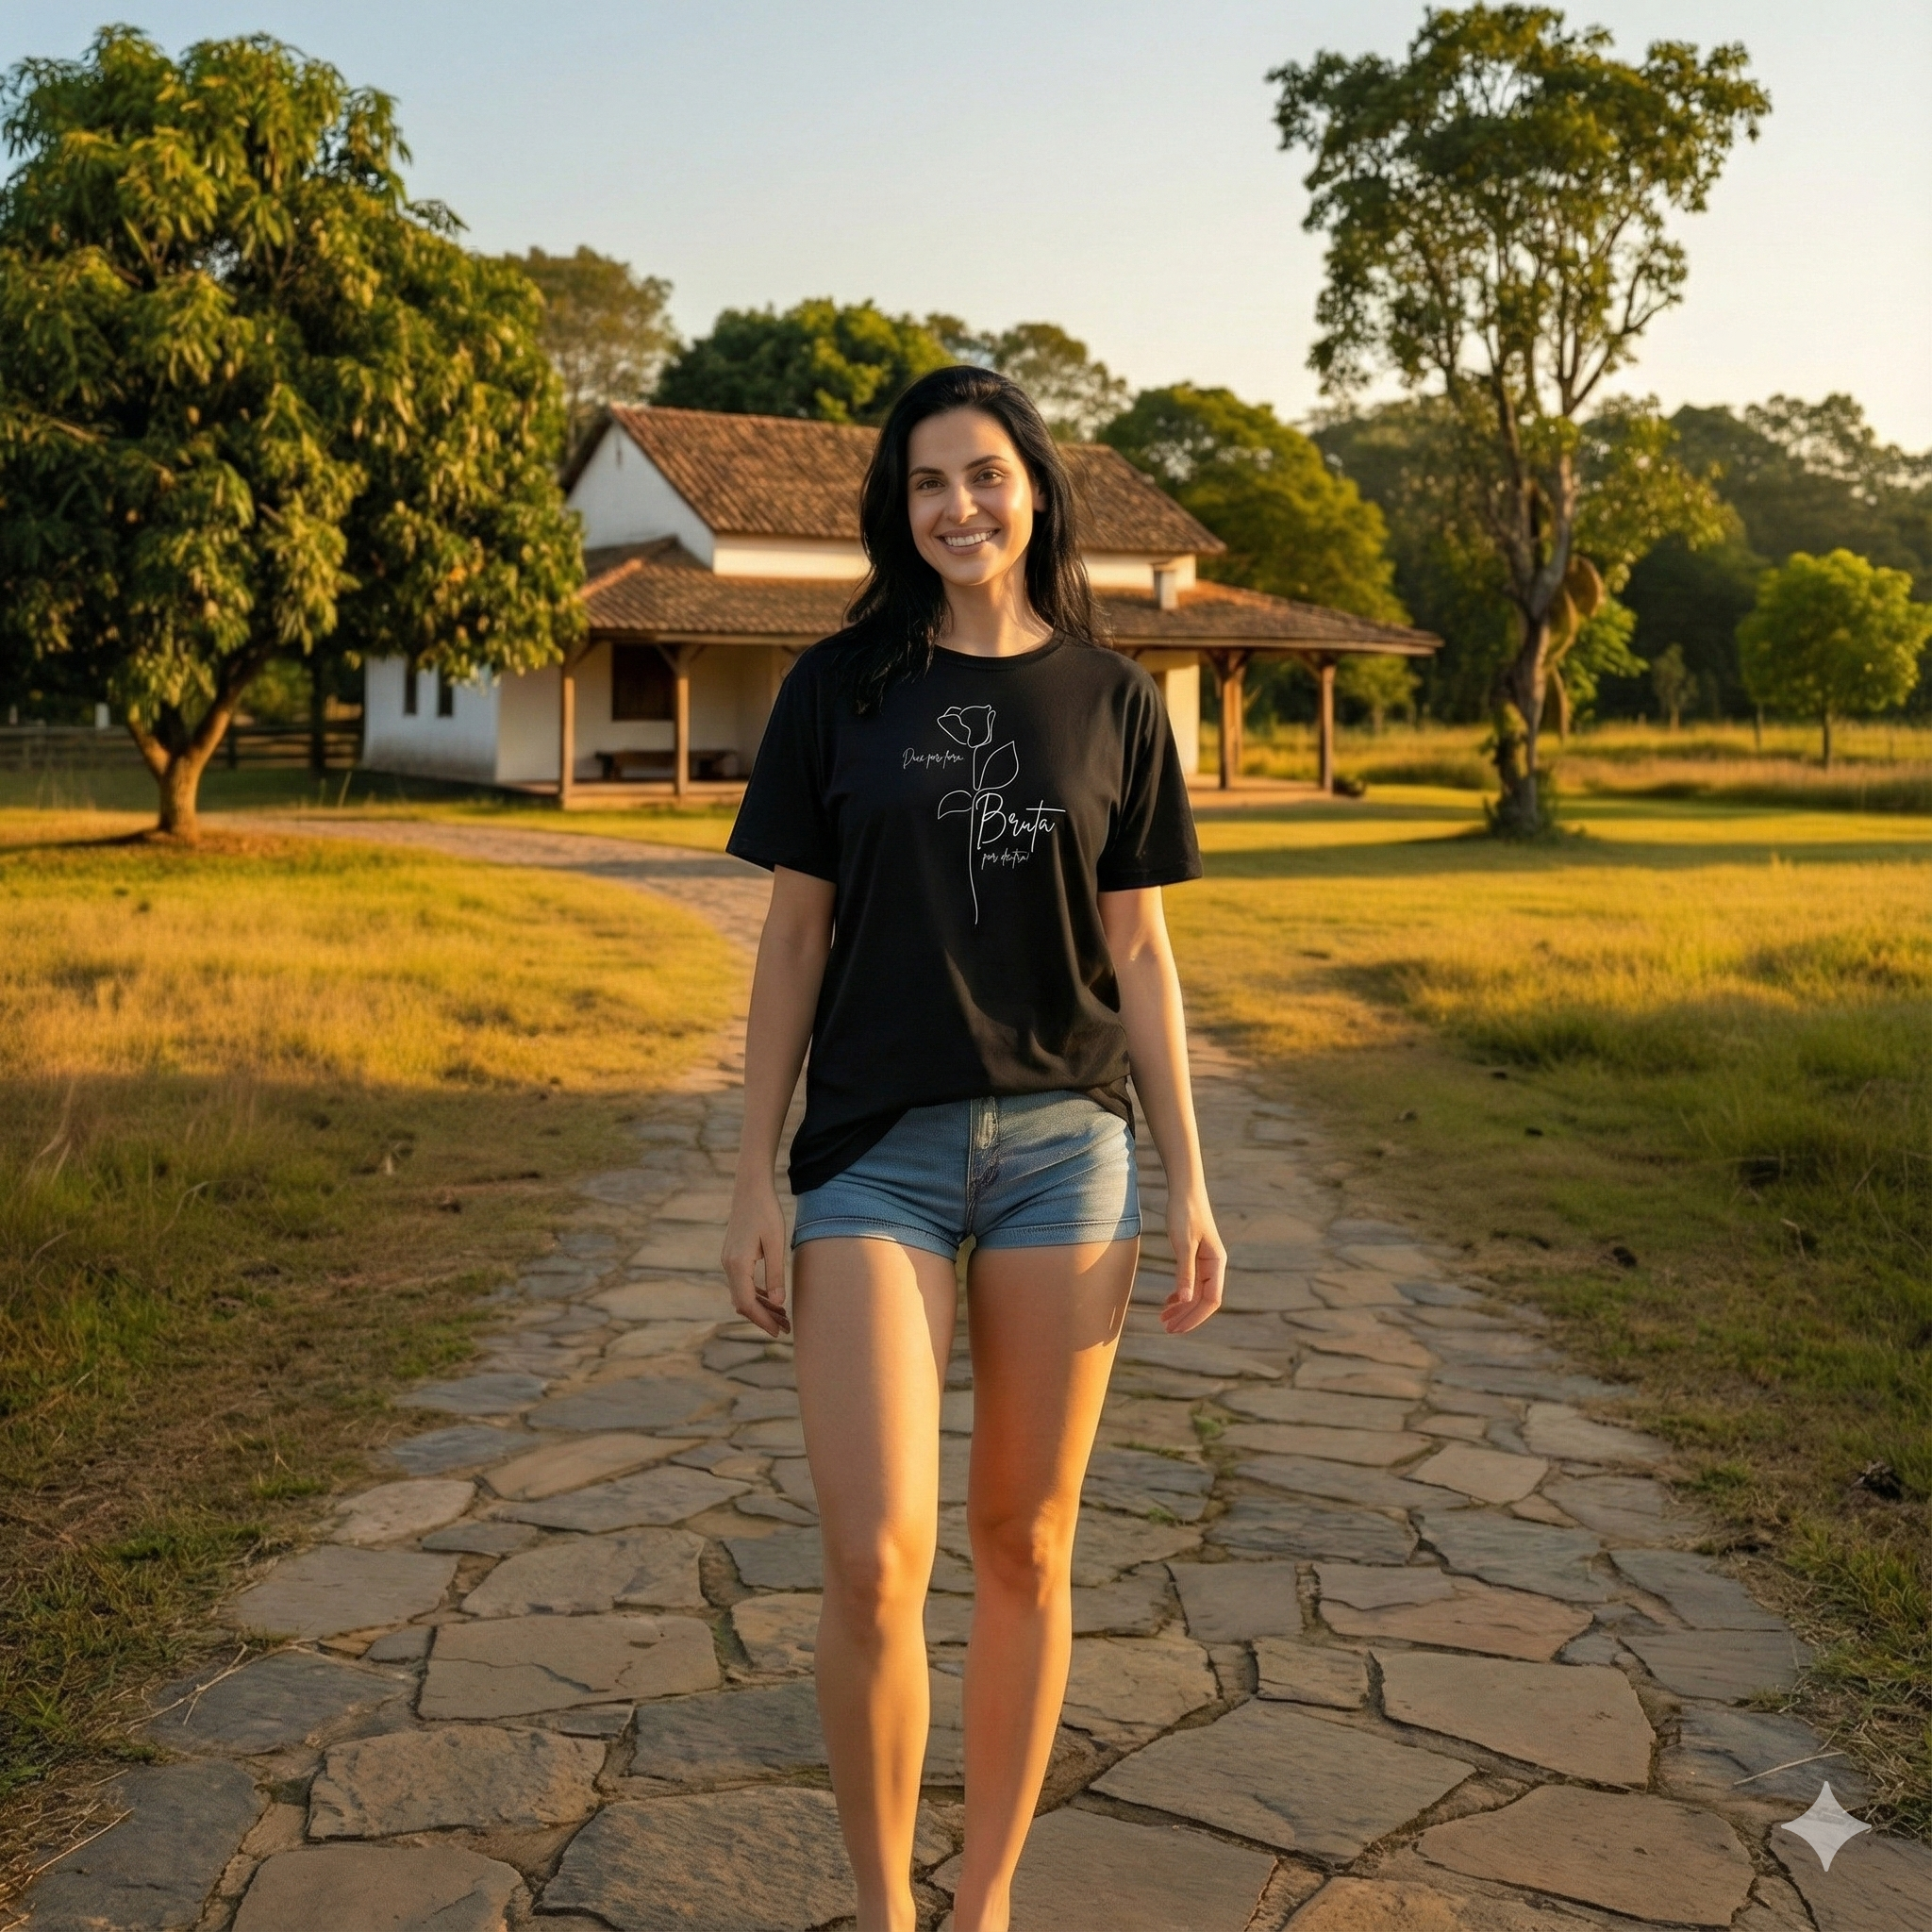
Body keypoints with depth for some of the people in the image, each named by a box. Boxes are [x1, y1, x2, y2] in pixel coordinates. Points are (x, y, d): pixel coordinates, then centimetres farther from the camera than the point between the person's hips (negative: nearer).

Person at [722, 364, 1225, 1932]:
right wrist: (755, 1183, -2)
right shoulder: (841, 687, 3)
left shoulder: (1110, 699, 6)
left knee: (1025, 1547, 8)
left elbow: (1137, 948, 7)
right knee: (875, 1564, -9)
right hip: (875, 1149, -1)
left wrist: (1189, 1184, 3)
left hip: (1064, 1146, 1)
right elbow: (795, 938, 3)